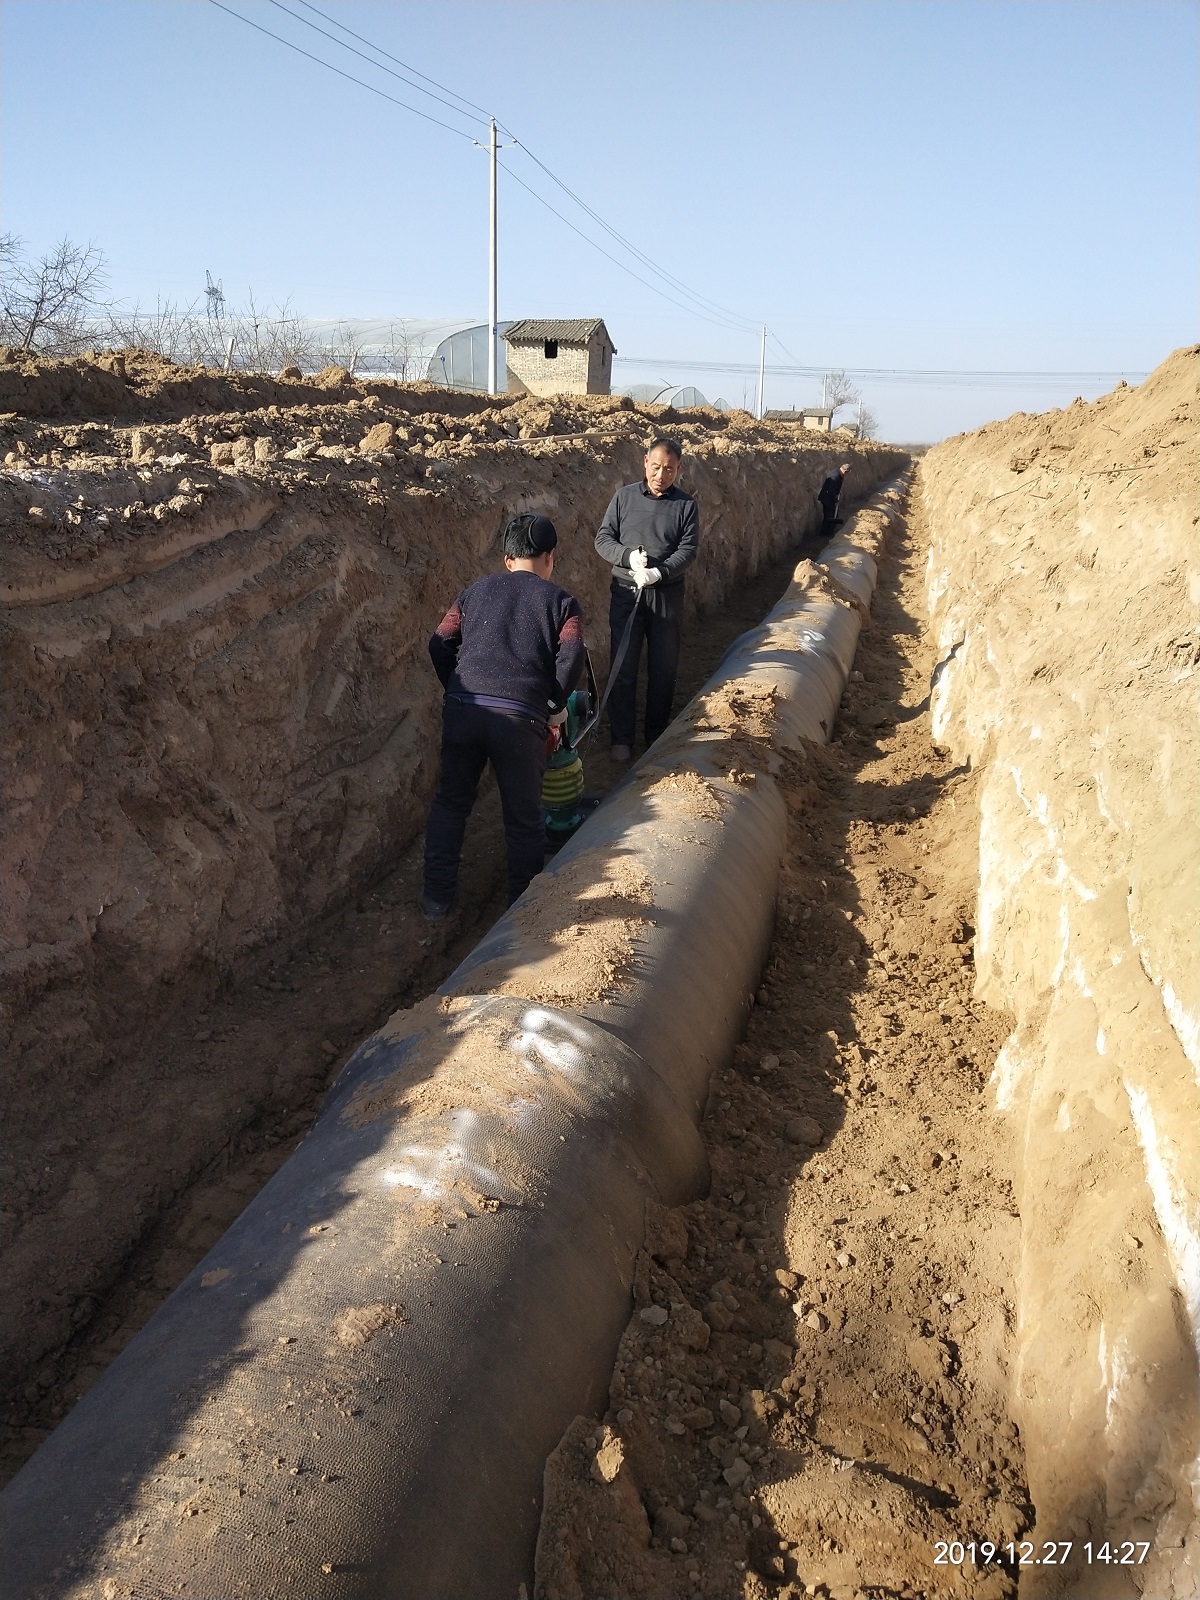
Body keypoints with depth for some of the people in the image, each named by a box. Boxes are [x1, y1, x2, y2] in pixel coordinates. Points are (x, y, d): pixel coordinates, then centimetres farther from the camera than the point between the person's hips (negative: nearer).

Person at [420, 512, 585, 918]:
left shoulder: (477, 590, 20)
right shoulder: (560, 600, 11)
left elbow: (440, 644, 14)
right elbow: (571, 657, -4)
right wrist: (557, 705, 9)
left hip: (462, 708, 3)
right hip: (520, 716, -3)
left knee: (450, 801, 19)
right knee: (523, 814, 13)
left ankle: (437, 896, 24)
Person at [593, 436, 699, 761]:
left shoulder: (686, 504, 0)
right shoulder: (624, 496, 1)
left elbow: (688, 550, -7)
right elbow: (603, 539, -1)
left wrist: (659, 572, -23)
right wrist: (629, 557, -20)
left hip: (667, 594, 1)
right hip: (625, 592, 0)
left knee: (663, 669, 9)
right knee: (623, 668, 1)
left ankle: (657, 735, 24)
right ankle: (621, 738, 11)